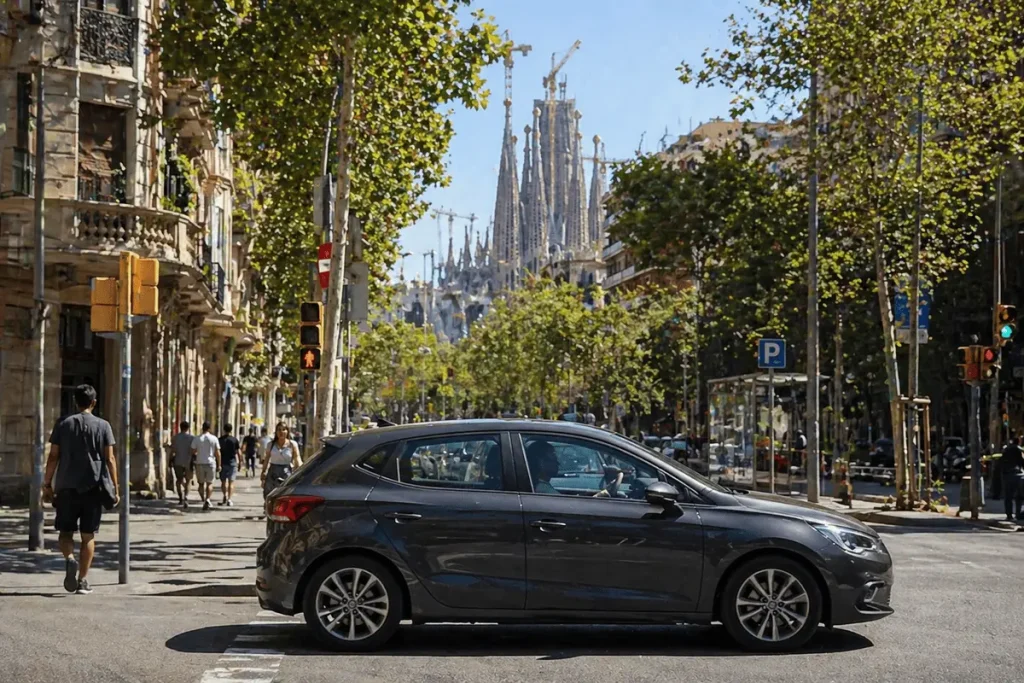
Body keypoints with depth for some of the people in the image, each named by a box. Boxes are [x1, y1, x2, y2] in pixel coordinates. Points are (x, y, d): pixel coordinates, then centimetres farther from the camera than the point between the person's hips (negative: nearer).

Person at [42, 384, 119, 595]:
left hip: (67, 487, 0)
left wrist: (47, 485, 8)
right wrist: (115, 488, 2)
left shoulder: (63, 425, 4)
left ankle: (70, 559, -20)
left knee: (65, 531, 10)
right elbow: (109, 459, -3)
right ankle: (82, 581, 4)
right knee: (88, 535, 6)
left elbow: (53, 457, 1)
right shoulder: (103, 426, 1)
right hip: (93, 487, 0)